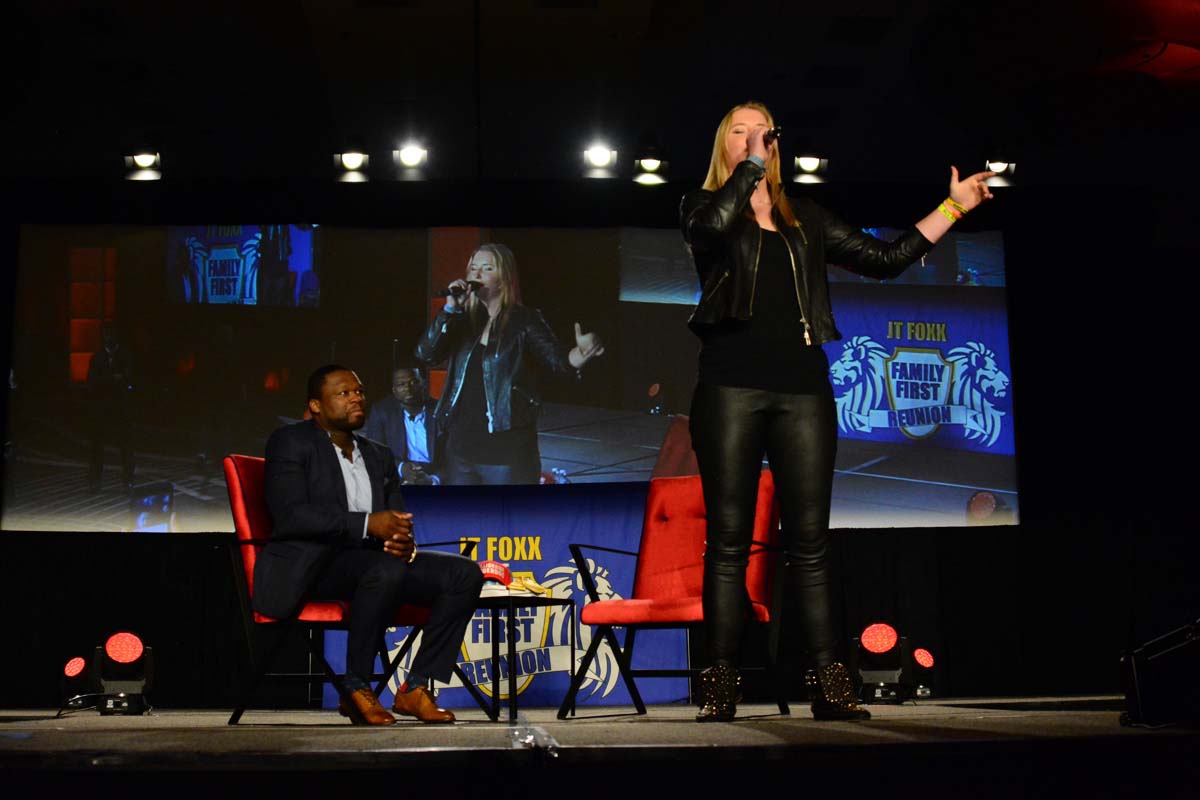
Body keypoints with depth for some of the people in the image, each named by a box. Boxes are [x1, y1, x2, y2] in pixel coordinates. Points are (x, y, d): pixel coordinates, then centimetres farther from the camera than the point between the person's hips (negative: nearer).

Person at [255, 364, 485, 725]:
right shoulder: (290, 442, 1)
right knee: (386, 570, -36)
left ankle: (415, 689, -11)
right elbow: (290, 515, -14)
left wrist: (405, 544, -11)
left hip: (372, 563, 7)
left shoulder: (379, 456, 22)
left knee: (464, 573, -12)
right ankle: (356, 690, -21)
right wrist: (367, 523, -23)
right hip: (308, 566, -7)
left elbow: (398, 522, 16)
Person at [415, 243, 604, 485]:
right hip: (461, 448, 5)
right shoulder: (463, 321, 7)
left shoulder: (524, 321, -4)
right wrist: (450, 309, -13)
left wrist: (581, 353, -38)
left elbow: (557, 359, -15)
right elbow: (425, 353, -3)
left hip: (508, 453, -5)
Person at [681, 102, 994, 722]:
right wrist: (751, 163, -3)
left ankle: (829, 684, 0)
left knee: (809, 541, -1)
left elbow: (886, 259, 20)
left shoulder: (805, 221, 21)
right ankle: (720, 686, -1)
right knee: (728, 539, -4)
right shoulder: (704, 206, 12)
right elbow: (716, 224, -13)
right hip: (731, 385, -3)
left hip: (802, 387, 3)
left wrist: (953, 206, 20)